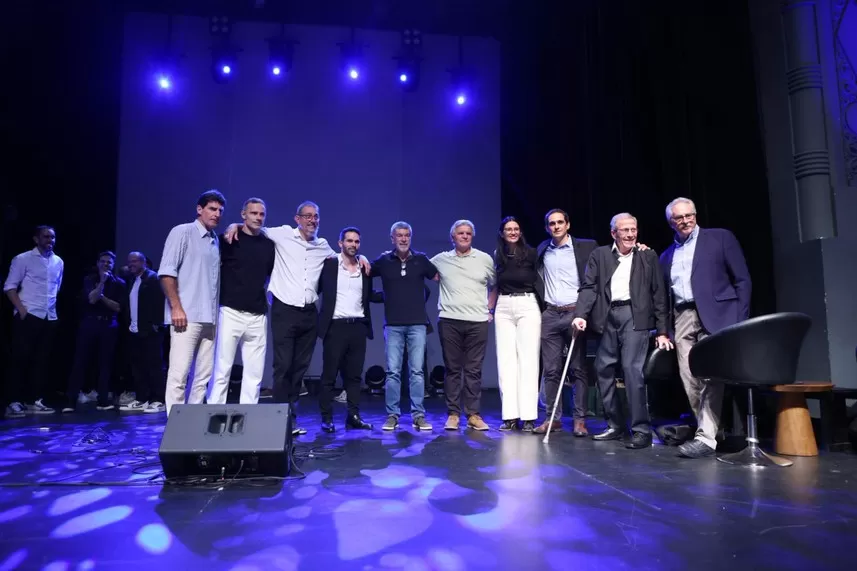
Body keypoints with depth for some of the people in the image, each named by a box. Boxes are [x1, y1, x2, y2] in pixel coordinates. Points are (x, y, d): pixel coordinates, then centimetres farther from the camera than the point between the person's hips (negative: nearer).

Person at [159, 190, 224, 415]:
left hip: (209, 318, 7)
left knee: (203, 376, 7)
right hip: (187, 316, -6)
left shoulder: (216, 240, 18)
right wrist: (176, 307, -13)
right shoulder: (183, 232, 0)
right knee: (179, 374, -6)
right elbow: (166, 272, -7)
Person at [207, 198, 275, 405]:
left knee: (255, 373, 5)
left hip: (258, 317, 4)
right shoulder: (228, 240, 0)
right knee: (222, 370, -2)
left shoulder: (269, 245, 11)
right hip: (231, 313, -3)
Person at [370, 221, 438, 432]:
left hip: (418, 323, 0)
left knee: (417, 371, 1)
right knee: (393, 371, 1)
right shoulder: (383, 261, 4)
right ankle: (392, 415, 10)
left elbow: (439, 277, 13)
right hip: (393, 324, 0)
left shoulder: (421, 259, 5)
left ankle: (418, 415, 8)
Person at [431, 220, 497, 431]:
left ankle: (473, 415, 9)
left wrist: (490, 310, 10)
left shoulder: (485, 259, 8)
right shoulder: (441, 259, 8)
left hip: (478, 321, 0)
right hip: (449, 320, 0)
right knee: (452, 369, 4)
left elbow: (495, 286, 16)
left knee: (474, 370, 3)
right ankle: (453, 413, 11)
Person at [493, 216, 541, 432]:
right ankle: (510, 415, 5)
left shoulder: (531, 254, -1)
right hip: (503, 308, 4)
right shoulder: (498, 256, 10)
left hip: (527, 306, -3)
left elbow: (541, 280, 3)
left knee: (528, 359, -3)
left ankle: (528, 416, 0)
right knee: (505, 360, 1)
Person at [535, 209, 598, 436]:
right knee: (551, 370, 4)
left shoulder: (586, 247, 0)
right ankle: (553, 418, 12)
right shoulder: (542, 250, 11)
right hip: (550, 315, 3)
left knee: (579, 369, 1)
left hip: (575, 313, -3)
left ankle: (580, 419, 7)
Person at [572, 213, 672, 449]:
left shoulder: (648, 256, 8)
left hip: (635, 315, -3)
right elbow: (589, 287, 2)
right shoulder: (599, 255, 10)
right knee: (603, 368, 5)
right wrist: (580, 314, -14)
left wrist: (662, 331, 1)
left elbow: (658, 294, 5)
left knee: (632, 369, -12)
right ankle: (615, 425, 19)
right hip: (608, 316, 3)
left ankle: (641, 430, -3)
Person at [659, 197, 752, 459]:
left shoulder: (720, 238, 6)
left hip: (714, 314, -5)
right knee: (689, 380, 2)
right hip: (682, 319, 5)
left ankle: (706, 437, -11)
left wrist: (740, 321, -7)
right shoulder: (667, 256, 19)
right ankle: (709, 428, 13)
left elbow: (742, 280, 2)